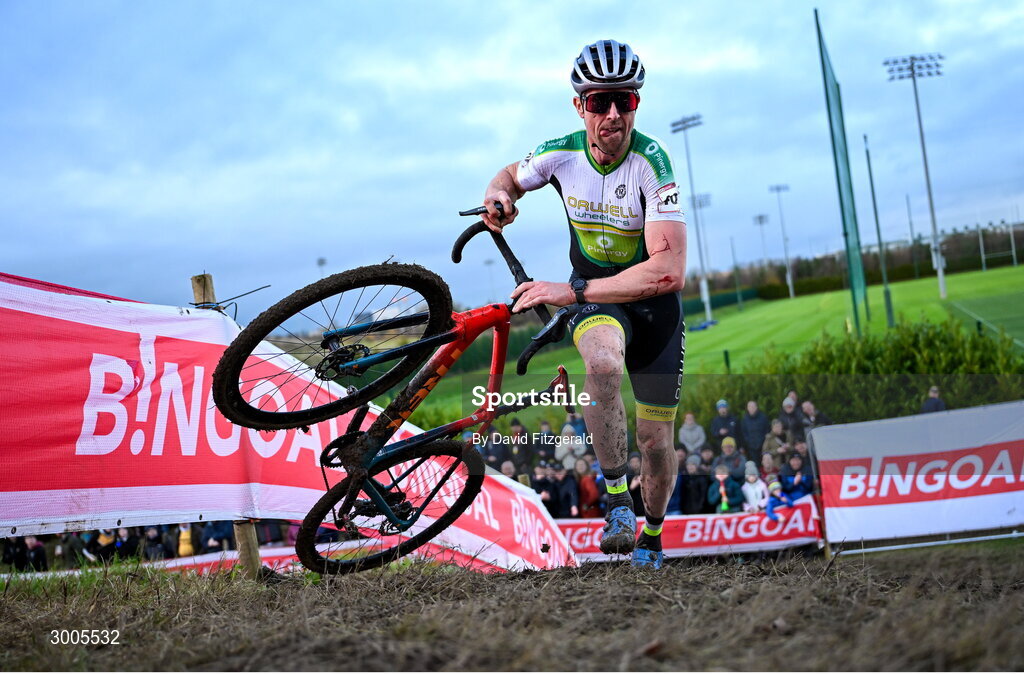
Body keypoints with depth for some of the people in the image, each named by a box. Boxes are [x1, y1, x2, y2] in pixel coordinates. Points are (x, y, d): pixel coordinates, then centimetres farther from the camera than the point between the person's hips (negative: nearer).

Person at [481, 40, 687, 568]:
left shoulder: (651, 162, -27)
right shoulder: (561, 154, -14)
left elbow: (668, 271, -35)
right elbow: (512, 175, 11)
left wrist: (571, 291, -37)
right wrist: (499, 195, -15)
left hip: (653, 303, -1)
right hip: (593, 298, 1)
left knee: (655, 441, 3)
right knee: (603, 361, -36)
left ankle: (652, 535, 33)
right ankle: (616, 498, -20)